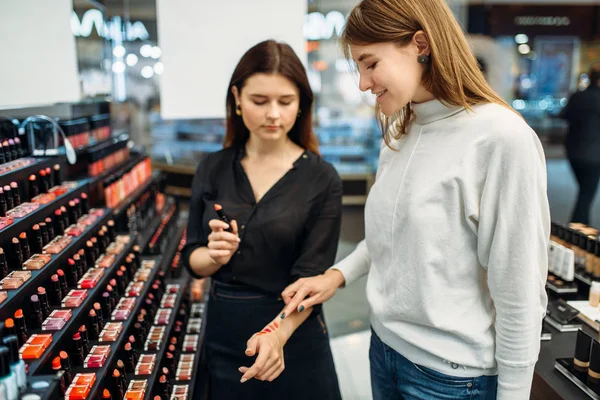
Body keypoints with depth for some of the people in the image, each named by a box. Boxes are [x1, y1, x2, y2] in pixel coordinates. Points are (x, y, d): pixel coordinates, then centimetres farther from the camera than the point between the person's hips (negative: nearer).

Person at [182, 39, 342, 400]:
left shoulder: (322, 179, -12)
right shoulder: (212, 169, -2)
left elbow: (311, 276, -15)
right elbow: (194, 260, 2)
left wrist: (277, 334, -32)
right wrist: (214, 255, -20)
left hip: (294, 336, -3)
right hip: (223, 333, 3)